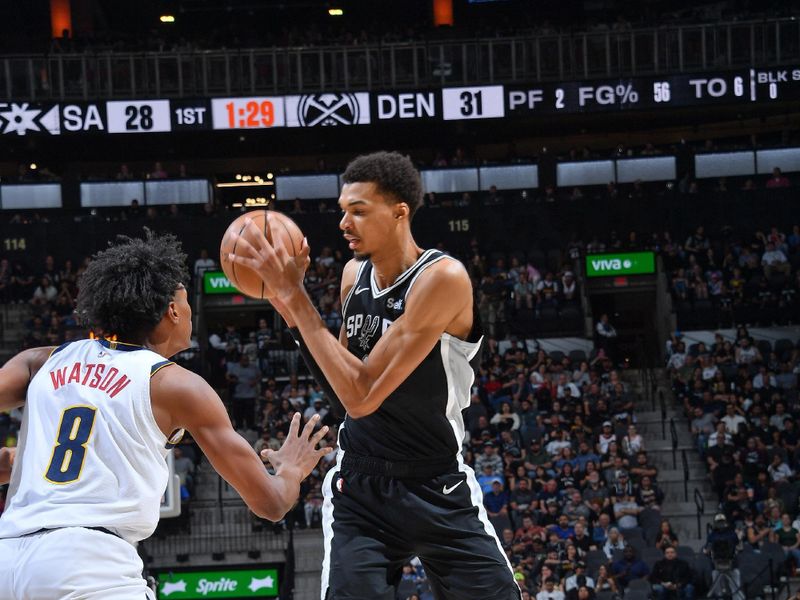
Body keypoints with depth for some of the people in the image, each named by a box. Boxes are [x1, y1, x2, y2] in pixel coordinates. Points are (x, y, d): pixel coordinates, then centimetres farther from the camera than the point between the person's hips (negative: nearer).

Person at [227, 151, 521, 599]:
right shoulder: (354, 275, 3)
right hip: (360, 490, 5)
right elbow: (341, 390, 10)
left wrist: (294, 296, -23)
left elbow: (362, 396, -24)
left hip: (440, 493, -4)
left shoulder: (443, 278, -19)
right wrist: (289, 307, -2)